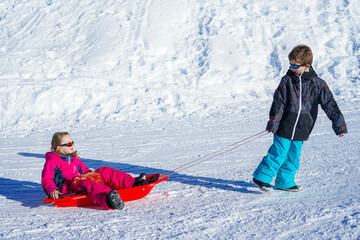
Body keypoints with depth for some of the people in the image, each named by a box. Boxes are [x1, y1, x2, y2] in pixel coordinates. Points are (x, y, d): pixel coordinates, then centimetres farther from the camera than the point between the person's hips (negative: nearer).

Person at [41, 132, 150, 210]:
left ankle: (131, 183, -24)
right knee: (86, 182, -40)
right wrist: (52, 190, -20)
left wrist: (91, 174, 14)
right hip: (67, 186, -8)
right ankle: (107, 199, -73)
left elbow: (84, 170, 35)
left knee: (105, 171, -7)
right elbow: (46, 181, 0)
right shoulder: (51, 162, 5)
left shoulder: (74, 158, 29)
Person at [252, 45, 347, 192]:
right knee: (278, 153, -6)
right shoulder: (287, 80, -3)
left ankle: (285, 182, 25)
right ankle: (261, 177, 4)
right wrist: (273, 123, -4)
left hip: (301, 130, 2)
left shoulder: (317, 84, -1)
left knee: (293, 157, 11)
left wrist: (339, 126, -3)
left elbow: (330, 105, -1)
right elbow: (278, 103, -1)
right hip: (285, 127, -2)